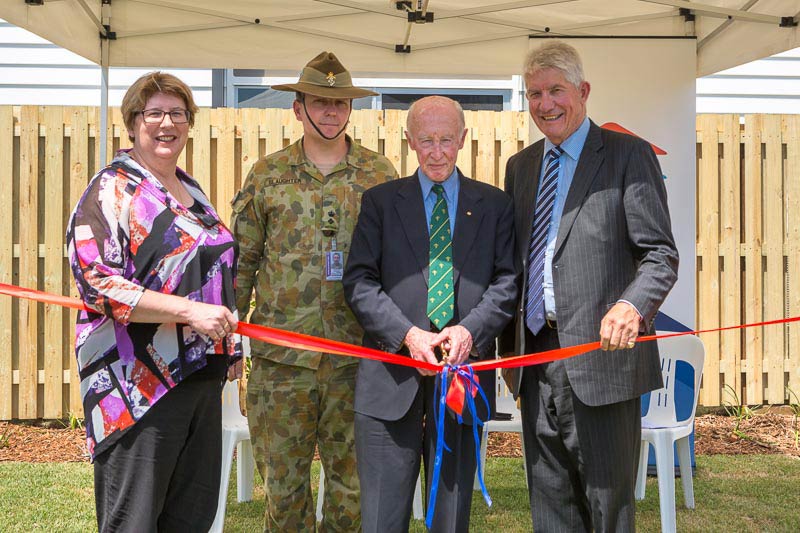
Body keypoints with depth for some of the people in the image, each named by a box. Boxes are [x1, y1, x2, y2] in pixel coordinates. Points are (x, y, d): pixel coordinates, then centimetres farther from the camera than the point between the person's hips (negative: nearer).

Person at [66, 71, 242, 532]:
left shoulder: (192, 190, 16)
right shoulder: (112, 190, -8)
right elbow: (96, 282, -20)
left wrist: (230, 344, 21)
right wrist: (189, 310, -25)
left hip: (202, 373, 8)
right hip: (139, 384, -8)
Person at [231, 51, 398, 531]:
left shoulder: (380, 173, 6)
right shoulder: (267, 175, 6)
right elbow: (241, 260, 8)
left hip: (357, 352, 0)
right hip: (282, 354, 0)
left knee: (353, 478, 9)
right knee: (283, 476, 7)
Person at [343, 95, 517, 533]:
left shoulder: (495, 205, 10)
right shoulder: (380, 201, 8)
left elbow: (508, 282, 4)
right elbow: (359, 281, 0)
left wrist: (470, 330, -14)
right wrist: (407, 334, -14)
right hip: (392, 377, -1)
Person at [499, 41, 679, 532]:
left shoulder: (628, 155, -2)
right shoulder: (520, 165, 17)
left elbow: (661, 254, -8)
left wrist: (632, 306, -27)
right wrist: (508, 343, 14)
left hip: (600, 353, -5)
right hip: (535, 358, 6)